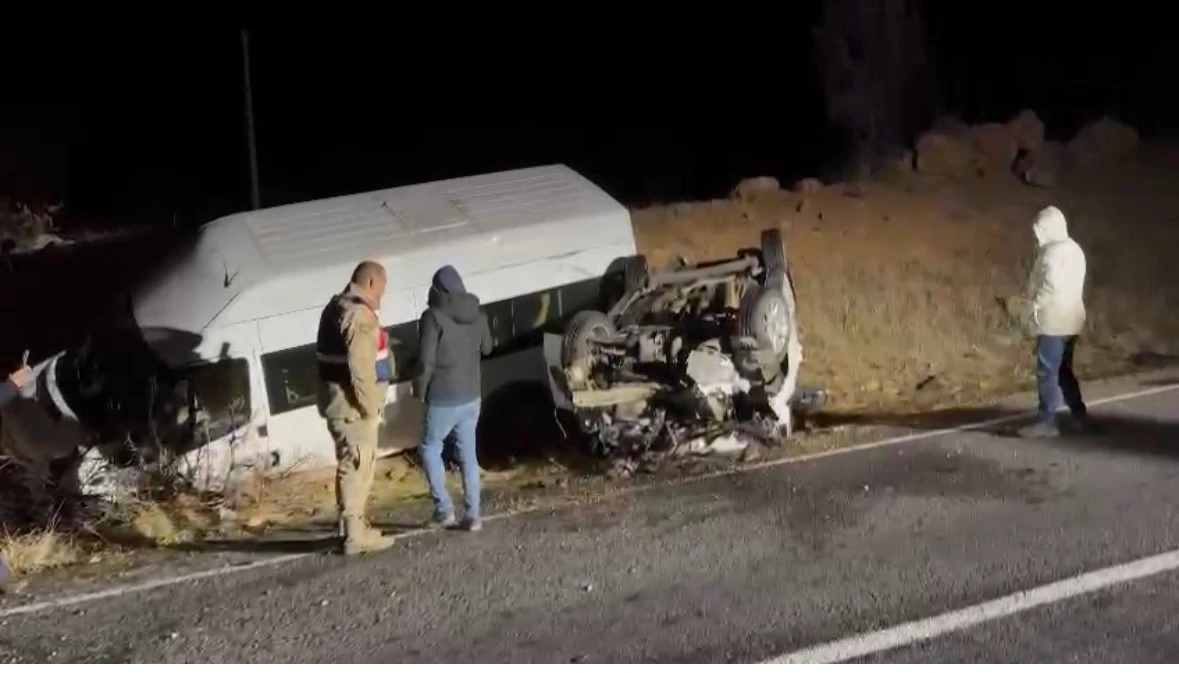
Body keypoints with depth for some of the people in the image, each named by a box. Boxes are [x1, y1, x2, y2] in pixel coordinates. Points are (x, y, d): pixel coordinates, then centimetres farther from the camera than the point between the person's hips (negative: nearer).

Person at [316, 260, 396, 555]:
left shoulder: (336, 307, 14)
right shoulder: (360, 315, -19)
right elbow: (360, 367, -25)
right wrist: (371, 406, -21)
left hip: (339, 400, 10)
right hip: (353, 405, -10)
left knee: (352, 466, 18)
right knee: (357, 467, -5)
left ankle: (353, 526, 27)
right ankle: (356, 536, -1)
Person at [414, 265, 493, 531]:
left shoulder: (433, 317, -16)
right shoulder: (477, 314, 2)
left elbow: (427, 361, -18)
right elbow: (486, 348, 18)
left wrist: (420, 388, -2)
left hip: (443, 398, -5)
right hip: (471, 395, 5)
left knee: (430, 449, 12)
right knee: (468, 454, 11)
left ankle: (443, 508, 6)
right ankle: (473, 514, 10)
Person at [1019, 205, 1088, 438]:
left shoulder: (1053, 251, -16)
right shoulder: (1073, 248, 16)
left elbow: (1052, 283, -25)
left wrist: (1036, 303, -13)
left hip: (1054, 320, -10)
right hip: (1070, 318, 10)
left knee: (1047, 372, -6)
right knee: (1063, 369, 17)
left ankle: (1046, 422, -4)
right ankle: (1079, 413, 20)